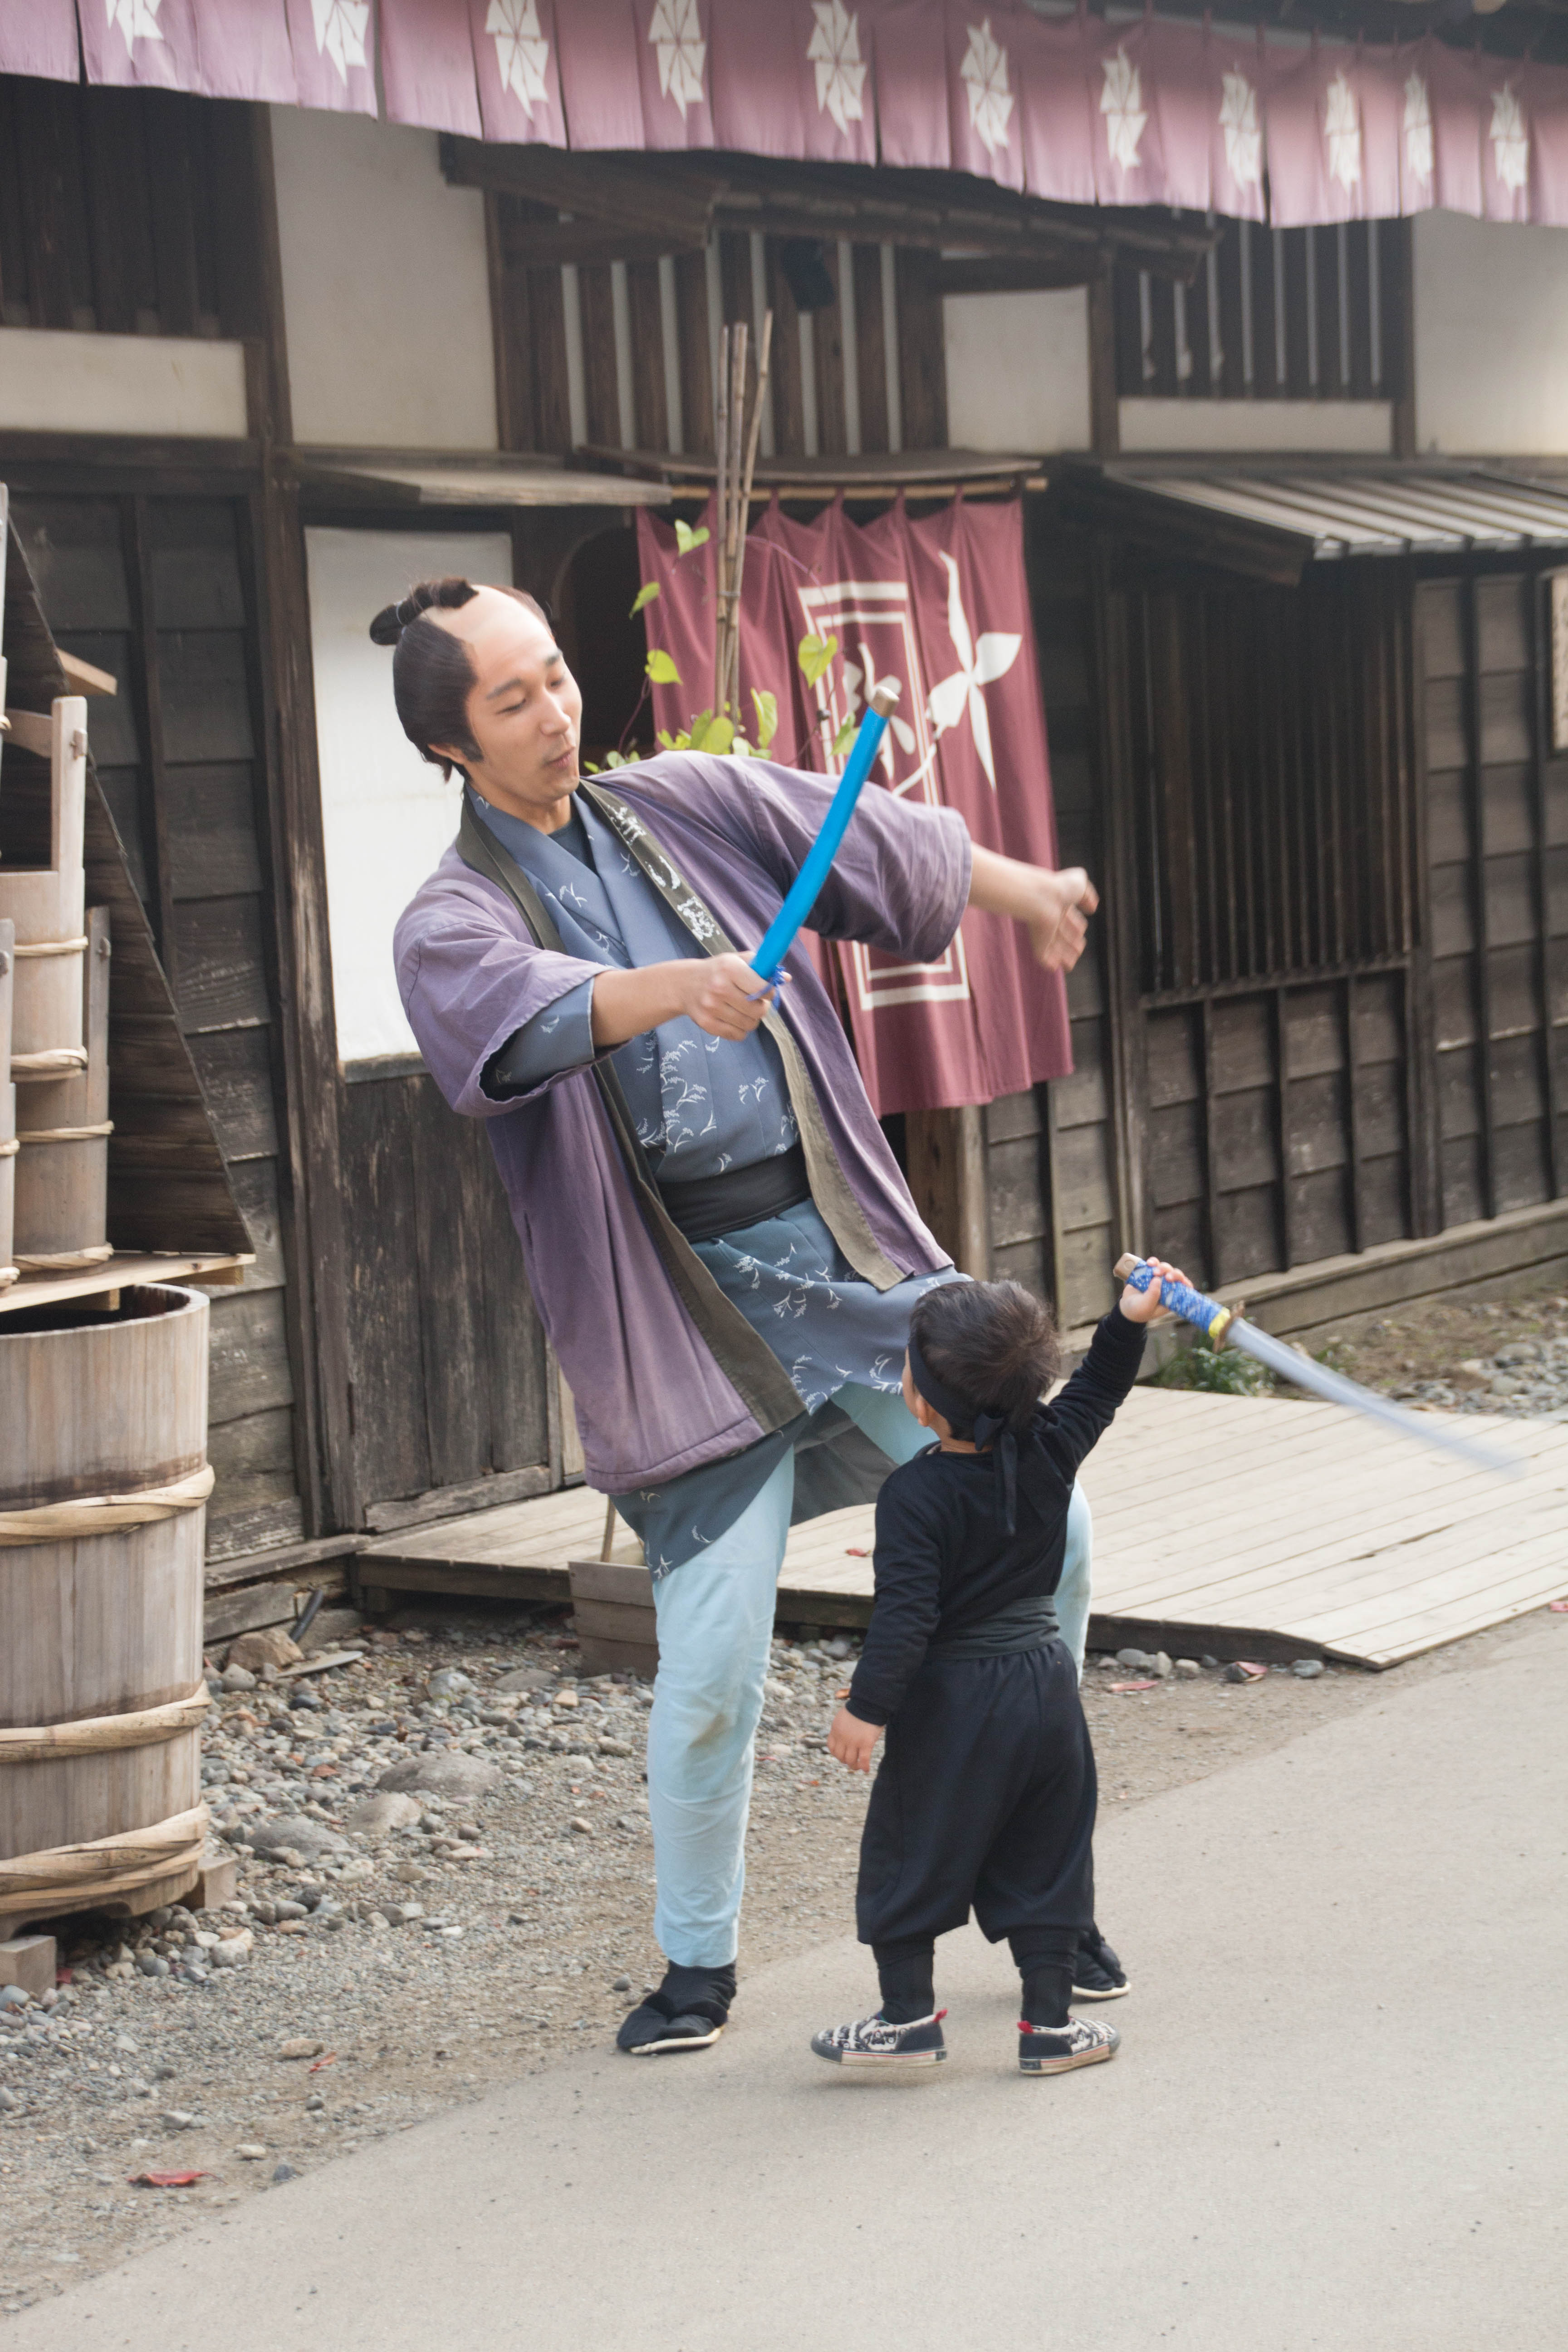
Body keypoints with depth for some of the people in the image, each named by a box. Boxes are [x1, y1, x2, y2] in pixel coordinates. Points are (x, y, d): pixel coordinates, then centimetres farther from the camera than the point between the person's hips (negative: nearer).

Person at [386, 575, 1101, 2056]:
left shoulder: (685, 806, 11)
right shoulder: (449, 923, -4)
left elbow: (887, 844, 25)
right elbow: (528, 1005, -28)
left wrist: (1028, 894, 36)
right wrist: (682, 987, -46)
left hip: (846, 1248, 5)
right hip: (688, 1308, -4)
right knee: (710, 1666, -8)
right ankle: (696, 1964, 16)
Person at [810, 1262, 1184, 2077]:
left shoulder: (916, 1495, -19)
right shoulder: (1047, 1452, -3)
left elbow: (906, 1612, -23)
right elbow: (1096, 1392, 16)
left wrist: (867, 1706, -19)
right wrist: (1130, 1322, 12)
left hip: (952, 1704, -6)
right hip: (1046, 1683, 6)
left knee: (910, 1854, 9)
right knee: (1041, 1858, 13)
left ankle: (909, 2016, 14)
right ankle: (1050, 2024, 16)